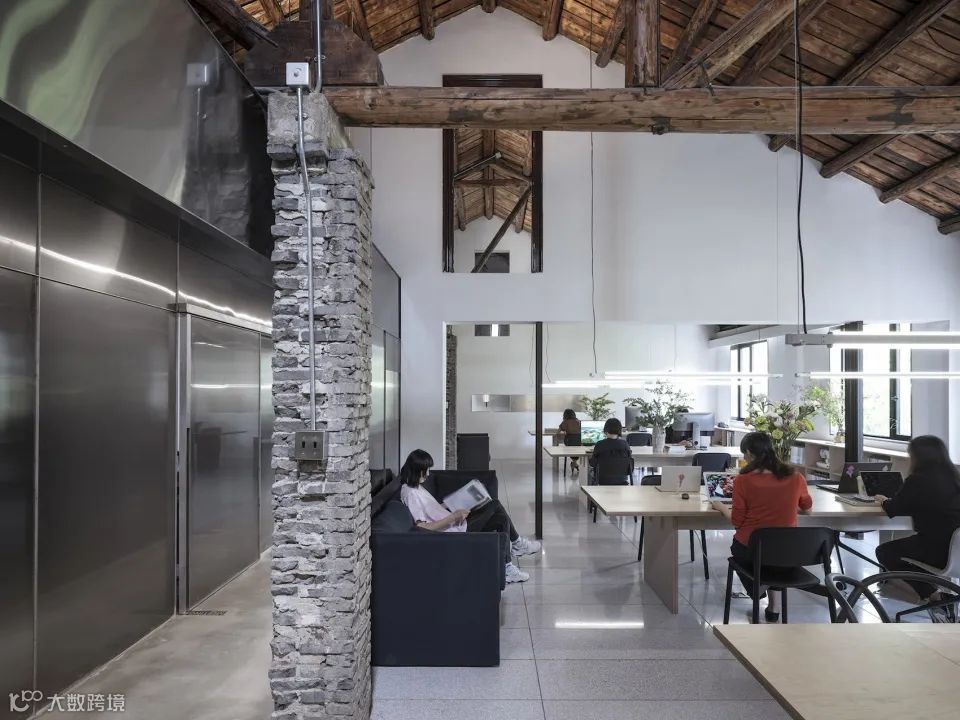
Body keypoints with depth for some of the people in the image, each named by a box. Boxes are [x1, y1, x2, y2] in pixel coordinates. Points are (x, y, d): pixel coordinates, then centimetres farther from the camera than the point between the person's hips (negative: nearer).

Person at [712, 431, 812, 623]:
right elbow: (806, 506, 14)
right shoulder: (796, 478, -7)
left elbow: (737, 521, -8)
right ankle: (774, 608, 33)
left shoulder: (744, 480, -16)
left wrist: (721, 507, 11)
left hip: (750, 549, -2)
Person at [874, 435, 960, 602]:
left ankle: (930, 592, 7)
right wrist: (891, 501, 24)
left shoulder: (918, 480, -16)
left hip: (937, 550, -8)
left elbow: (894, 509, -3)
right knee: (903, 544, 29)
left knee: (884, 551, 12)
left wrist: (884, 501, 18)